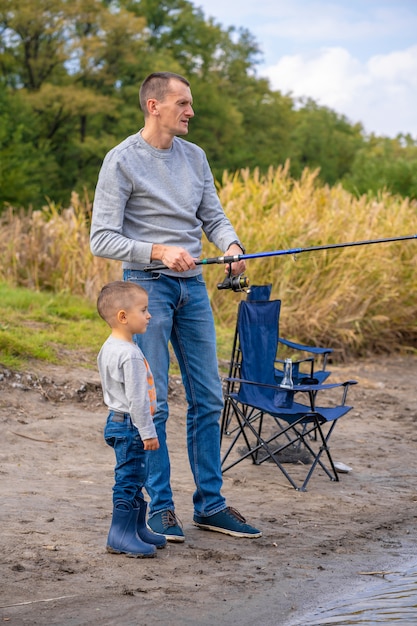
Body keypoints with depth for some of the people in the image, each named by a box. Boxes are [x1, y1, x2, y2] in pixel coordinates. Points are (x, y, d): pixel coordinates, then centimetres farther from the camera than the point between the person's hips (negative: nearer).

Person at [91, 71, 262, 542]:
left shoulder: (195, 157, 11)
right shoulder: (122, 160, -8)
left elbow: (213, 215, 13)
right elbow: (102, 239, -11)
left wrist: (231, 244, -9)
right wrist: (158, 251, -23)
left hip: (193, 287, 6)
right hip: (146, 286, -6)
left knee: (208, 400, 7)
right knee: (152, 402, -3)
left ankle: (210, 504, 15)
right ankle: (160, 508, 7)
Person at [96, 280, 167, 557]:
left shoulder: (109, 347, 10)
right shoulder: (130, 354, -22)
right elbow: (136, 398, -23)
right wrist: (148, 432, -18)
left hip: (118, 420, 11)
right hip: (130, 425, -11)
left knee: (134, 481, 17)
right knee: (129, 479, -5)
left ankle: (138, 528, 26)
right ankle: (121, 536, 0)